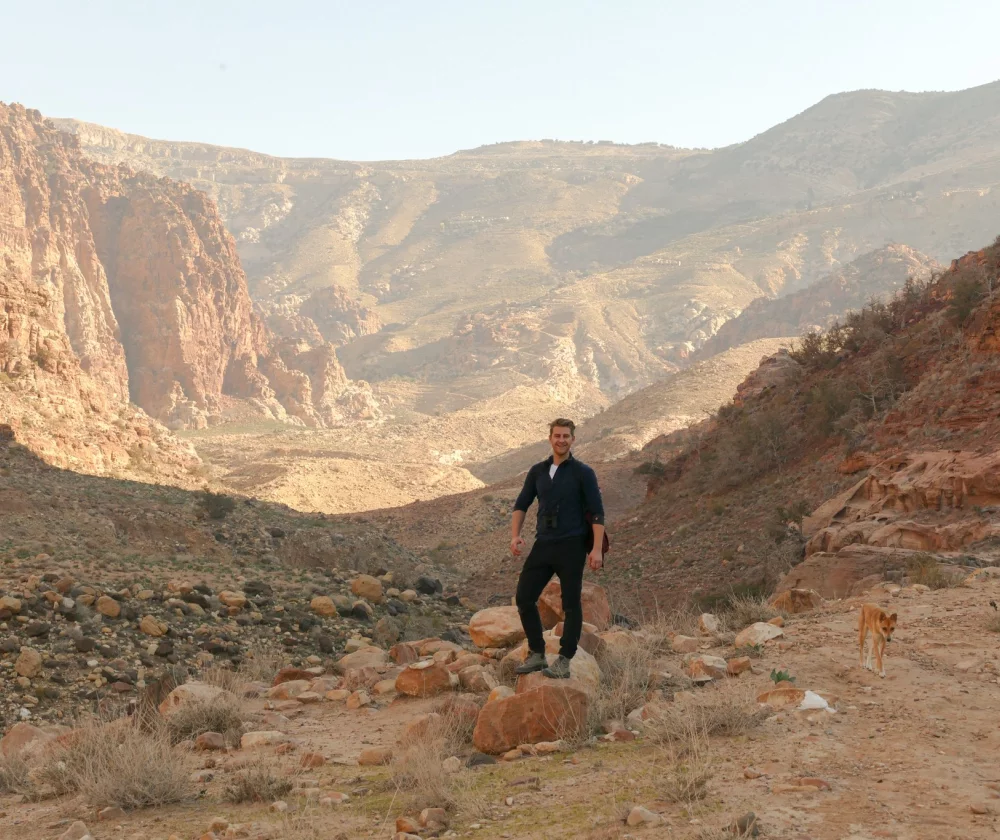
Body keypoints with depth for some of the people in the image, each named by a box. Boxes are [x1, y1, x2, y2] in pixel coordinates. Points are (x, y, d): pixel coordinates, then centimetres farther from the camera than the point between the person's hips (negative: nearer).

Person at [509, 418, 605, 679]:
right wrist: (515, 535, -2)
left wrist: (597, 549, -15)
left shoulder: (583, 473, -4)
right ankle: (536, 654, 15)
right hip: (543, 545, 5)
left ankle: (564, 662, 9)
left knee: (571, 604, 1)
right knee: (524, 598, 2)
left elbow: (597, 513, -7)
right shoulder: (537, 471, 10)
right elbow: (521, 505, 14)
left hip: (571, 547, -5)